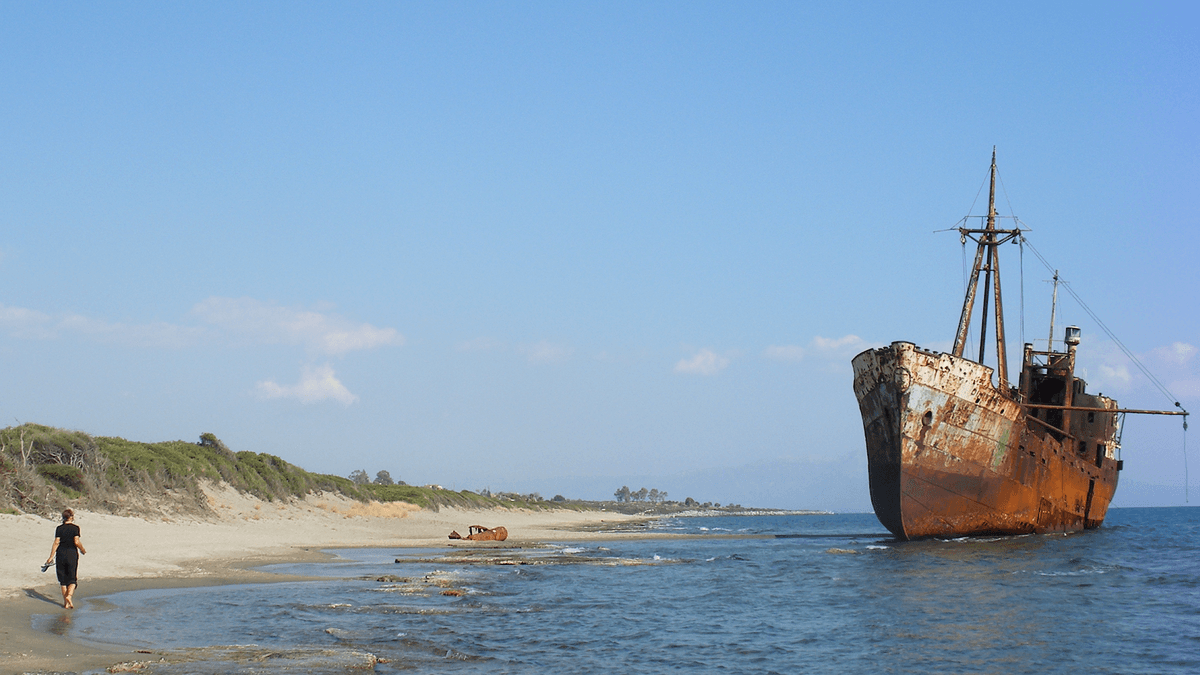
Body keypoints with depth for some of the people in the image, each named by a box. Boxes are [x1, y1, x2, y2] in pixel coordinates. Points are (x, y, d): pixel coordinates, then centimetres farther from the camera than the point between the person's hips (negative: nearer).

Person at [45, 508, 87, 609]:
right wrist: (83, 550, 5)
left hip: (60, 554, 2)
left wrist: (51, 556, -1)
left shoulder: (59, 528, 2)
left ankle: (65, 603, 11)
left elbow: (56, 543, -3)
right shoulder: (75, 528, -5)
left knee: (63, 579, 10)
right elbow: (76, 542, -12)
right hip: (72, 554, -2)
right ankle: (69, 595, -18)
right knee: (72, 579, 7)